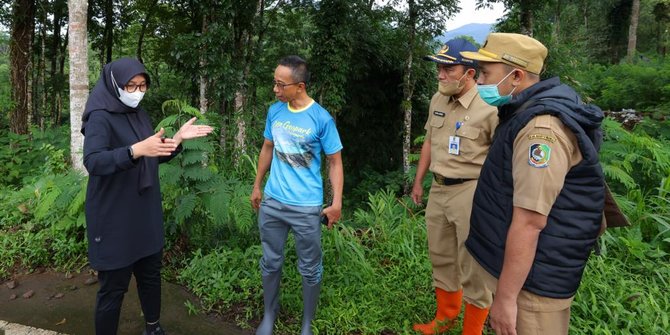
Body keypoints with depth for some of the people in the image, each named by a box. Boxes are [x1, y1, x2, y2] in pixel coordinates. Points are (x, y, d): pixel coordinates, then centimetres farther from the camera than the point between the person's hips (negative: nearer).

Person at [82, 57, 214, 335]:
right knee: (113, 287, 3)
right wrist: (136, 150, -44)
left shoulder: (139, 114, 8)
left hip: (146, 214, 7)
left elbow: (157, 157, 16)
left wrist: (178, 138, 0)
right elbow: (93, 162, -31)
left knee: (151, 276, 19)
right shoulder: (100, 118, -14)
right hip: (114, 218, -7)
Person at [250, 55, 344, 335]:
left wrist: (336, 203, -14)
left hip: (306, 207, -4)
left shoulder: (322, 119, -14)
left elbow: (335, 162, -7)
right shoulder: (274, 111, 0)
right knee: (270, 262, 17)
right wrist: (257, 186, 16)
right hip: (271, 202, 4)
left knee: (310, 269, 10)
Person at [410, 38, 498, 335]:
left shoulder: (488, 107, -17)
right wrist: (418, 182, 21)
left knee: (473, 268, 4)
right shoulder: (437, 100, 6)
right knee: (441, 259, 20)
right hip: (438, 189, 7)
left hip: (470, 192, -7)